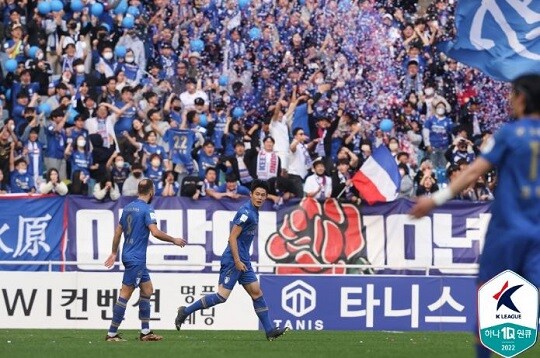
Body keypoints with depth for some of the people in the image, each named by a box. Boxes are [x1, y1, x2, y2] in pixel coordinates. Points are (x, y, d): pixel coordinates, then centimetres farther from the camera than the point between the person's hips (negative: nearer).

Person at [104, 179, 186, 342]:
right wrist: (174, 240, -9)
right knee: (125, 295, -7)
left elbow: (118, 231, 18)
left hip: (129, 255, 9)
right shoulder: (146, 209, -14)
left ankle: (145, 332, 15)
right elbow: (155, 232, -23)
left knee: (147, 290, 14)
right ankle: (112, 334, -6)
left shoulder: (128, 207, 12)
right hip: (136, 259, -9)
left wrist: (114, 252, 27)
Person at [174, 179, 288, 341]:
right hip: (232, 261, -10)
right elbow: (232, 237, -19)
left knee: (256, 292, 7)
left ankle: (270, 330, 8)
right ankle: (185, 311, -1)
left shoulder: (254, 212, 14)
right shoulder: (246, 212, -16)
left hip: (243, 262, 10)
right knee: (222, 296, -11)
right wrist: (237, 261, -20)